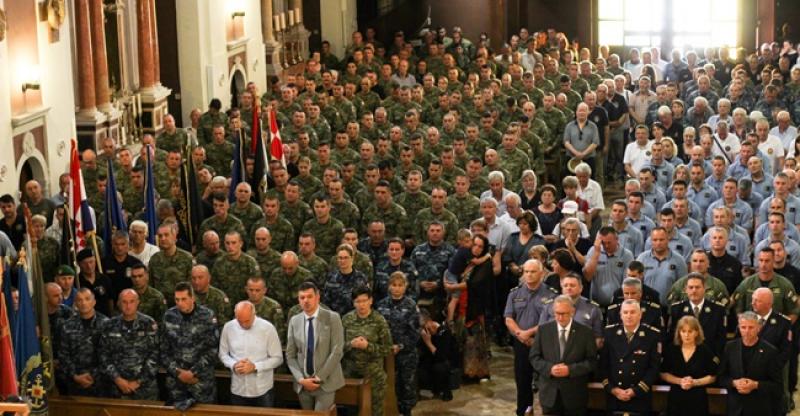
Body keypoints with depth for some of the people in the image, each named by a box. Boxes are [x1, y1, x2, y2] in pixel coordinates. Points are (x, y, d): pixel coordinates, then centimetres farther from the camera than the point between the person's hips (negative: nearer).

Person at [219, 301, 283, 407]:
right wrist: (233, 365, -13)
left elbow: (277, 358, -6)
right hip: (238, 390, 2)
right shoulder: (228, 327, -4)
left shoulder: (267, 328, -11)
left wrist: (255, 367, -17)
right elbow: (223, 354, 7)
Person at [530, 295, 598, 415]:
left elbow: (592, 361, -3)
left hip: (575, 395, -1)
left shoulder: (585, 332, -2)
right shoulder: (543, 330, 3)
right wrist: (550, 368, -15)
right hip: (549, 393, 1)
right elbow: (534, 357, 3)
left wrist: (570, 369, -17)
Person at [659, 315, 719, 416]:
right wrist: (679, 381, -12)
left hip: (698, 399, -1)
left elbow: (712, 377, 1)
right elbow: (663, 374, 4)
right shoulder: (671, 349, 1)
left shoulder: (705, 350, -3)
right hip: (676, 398, 1)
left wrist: (694, 382, -14)